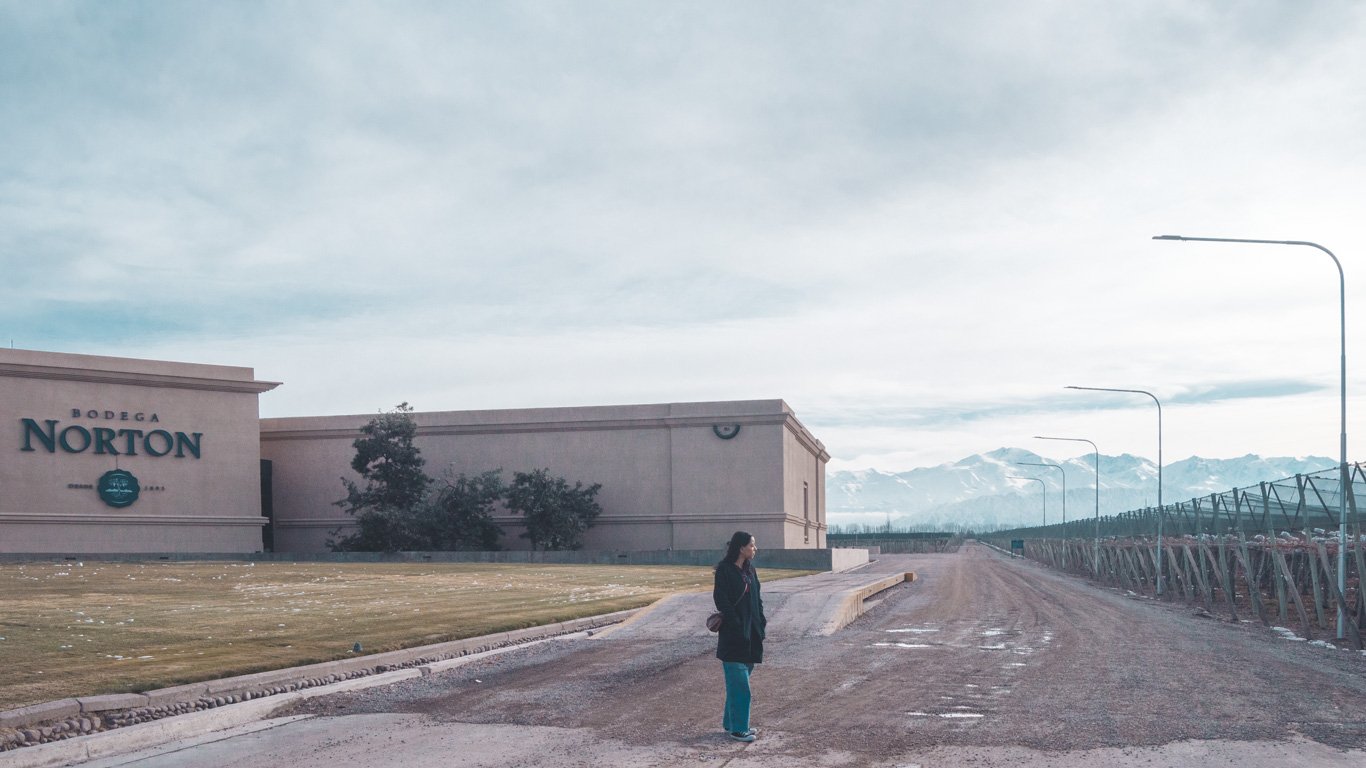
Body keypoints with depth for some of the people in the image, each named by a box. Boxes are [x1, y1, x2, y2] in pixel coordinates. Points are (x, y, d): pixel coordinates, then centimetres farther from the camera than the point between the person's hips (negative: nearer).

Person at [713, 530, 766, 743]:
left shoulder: (750, 570, 11)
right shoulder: (725, 570, -11)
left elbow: (757, 600, 15)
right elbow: (721, 600, -16)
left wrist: (761, 623, 4)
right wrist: (737, 626, -18)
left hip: (751, 635, 7)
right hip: (733, 635, -7)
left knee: (738, 683, 14)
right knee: (740, 684, -5)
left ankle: (730, 722, 24)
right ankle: (738, 729, 1)